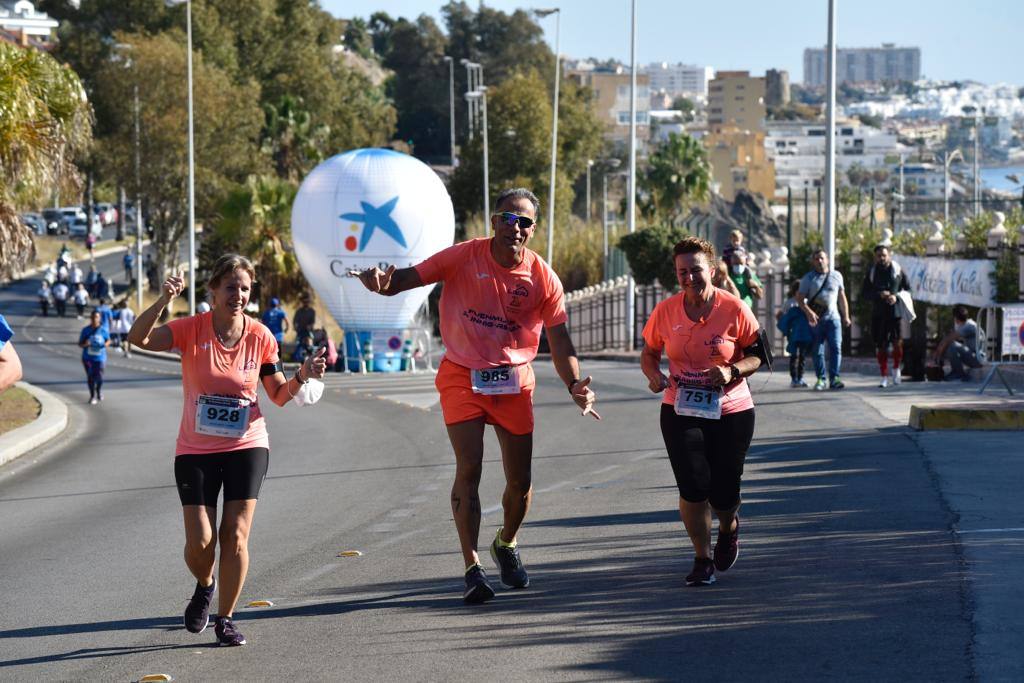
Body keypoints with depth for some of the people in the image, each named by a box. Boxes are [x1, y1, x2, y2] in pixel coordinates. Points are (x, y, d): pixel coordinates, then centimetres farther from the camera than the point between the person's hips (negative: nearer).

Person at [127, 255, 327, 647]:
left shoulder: (260, 337, -3)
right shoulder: (191, 330, -9)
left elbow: (279, 395, 6)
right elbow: (138, 338, -24)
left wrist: (301, 378, -13)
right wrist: (164, 301, -36)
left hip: (247, 447, 1)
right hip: (195, 451, -1)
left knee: (235, 536, -6)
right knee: (200, 542, -6)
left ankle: (225, 619, 8)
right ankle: (204, 587, 29)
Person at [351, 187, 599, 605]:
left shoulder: (543, 279, -6)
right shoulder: (463, 258, -10)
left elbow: (559, 341, -3)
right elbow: (408, 278, -9)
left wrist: (574, 386, -19)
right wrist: (382, 284, -33)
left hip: (514, 382, 2)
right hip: (462, 377, -2)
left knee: (520, 481, 6)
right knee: (469, 469, -14)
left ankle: (506, 544, 37)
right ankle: (472, 568, -10)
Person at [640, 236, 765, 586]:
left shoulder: (734, 309, -8)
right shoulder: (665, 312, -3)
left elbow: (757, 355, 0)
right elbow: (649, 352, 12)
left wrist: (732, 371, -18)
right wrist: (653, 374, -10)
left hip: (730, 412, -1)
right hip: (680, 411, 1)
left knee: (723, 494, 2)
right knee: (693, 485, -12)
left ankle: (728, 528, 41)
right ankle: (702, 559, 7)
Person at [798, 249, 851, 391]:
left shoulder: (836, 276, 12)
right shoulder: (808, 278, 4)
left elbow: (842, 297, 18)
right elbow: (800, 298, -2)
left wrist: (846, 316, 15)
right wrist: (809, 312, -18)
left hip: (833, 317, 1)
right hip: (815, 320, -1)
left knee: (836, 347, -10)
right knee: (817, 351, 0)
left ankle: (834, 378, -8)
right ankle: (821, 379, 8)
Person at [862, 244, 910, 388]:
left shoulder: (898, 270, 3)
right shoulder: (871, 272, 6)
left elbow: (908, 289, 6)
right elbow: (864, 293, 3)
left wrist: (896, 297, -13)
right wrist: (880, 295, -13)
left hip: (896, 312, -2)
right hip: (878, 313, 2)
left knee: (897, 342, -13)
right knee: (881, 345, 2)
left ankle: (896, 369, 13)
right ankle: (884, 376, 12)